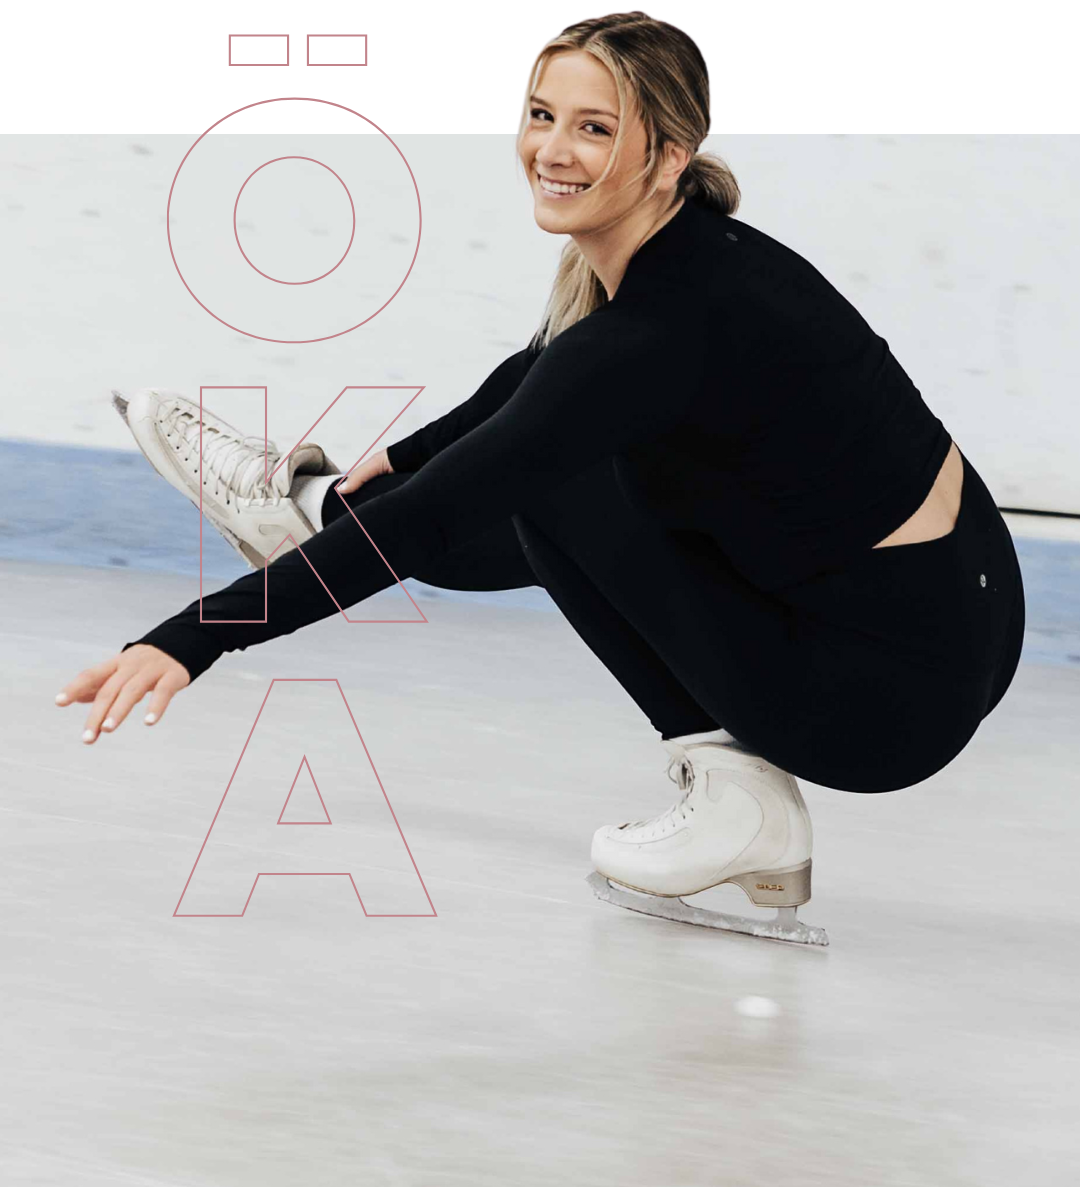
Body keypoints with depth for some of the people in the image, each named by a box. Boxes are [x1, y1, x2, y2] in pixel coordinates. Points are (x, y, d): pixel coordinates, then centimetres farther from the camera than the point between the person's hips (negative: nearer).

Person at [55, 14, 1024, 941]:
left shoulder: (659, 330, -26)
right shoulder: (675, 250, 2)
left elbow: (433, 517, -28)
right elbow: (518, 395, 25)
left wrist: (194, 640, -28)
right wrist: (385, 474, 39)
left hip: (897, 689, -10)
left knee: (554, 480, -4)